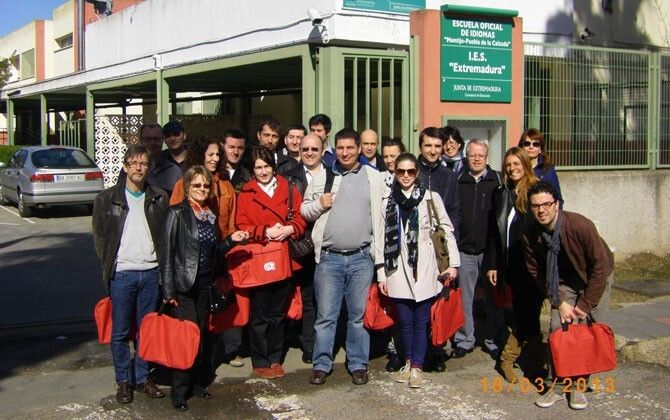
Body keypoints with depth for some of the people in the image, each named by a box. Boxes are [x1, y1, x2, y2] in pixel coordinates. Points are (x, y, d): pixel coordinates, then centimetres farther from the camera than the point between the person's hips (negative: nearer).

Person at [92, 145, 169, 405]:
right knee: (121, 331, 5)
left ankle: (142, 377, 23)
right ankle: (124, 381, 18)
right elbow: (99, 236, 6)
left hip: (151, 272, 2)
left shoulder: (159, 198, 6)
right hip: (122, 273, -1)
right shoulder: (107, 199, 3)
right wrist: (109, 266, -1)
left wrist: (163, 263, -1)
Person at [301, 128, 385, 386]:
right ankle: (322, 364, 16)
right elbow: (304, 210, 14)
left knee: (359, 315, 8)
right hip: (329, 258, 0)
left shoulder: (374, 178, 5)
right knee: (325, 315, 5)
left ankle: (358, 364, 20)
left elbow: (381, 217, 2)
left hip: (362, 258, 0)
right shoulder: (321, 177, 6)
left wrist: (379, 257, -3)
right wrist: (318, 205, -8)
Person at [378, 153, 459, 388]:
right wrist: (381, 274, 6)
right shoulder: (388, 202, 8)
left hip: (424, 267, -2)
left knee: (421, 320, 2)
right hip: (398, 268, 2)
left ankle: (417, 367, 12)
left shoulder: (430, 198, 0)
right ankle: (409, 362, 24)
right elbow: (383, 240, 9)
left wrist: (453, 263, -4)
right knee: (404, 320, 8)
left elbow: (447, 229, 1)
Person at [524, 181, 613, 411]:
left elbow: (600, 266, -24)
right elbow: (537, 272, -6)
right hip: (564, 281, 3)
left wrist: (585, 305, -20)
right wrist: (559, 302, -12)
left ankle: (579, 385, 5)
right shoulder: (530, 235, -21)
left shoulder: (580, 225, -33)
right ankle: (559, 385, 3)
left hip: (596, 278, -3)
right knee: (558, 327, -9)